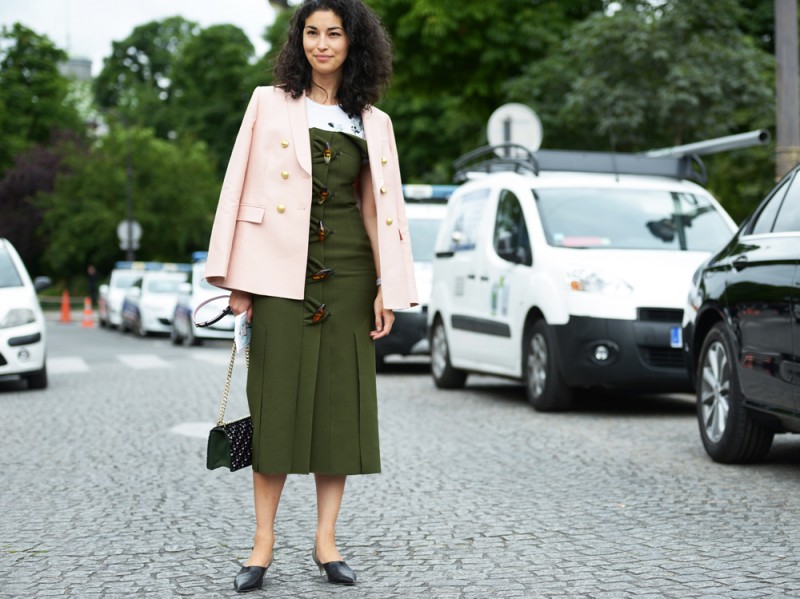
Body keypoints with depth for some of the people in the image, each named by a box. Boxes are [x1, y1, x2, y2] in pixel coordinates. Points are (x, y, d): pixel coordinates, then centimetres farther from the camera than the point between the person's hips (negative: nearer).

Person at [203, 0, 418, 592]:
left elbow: (377, 208, 11)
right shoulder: (269, 103, 5)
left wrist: (387, 289, 3)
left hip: (347, 273, 2)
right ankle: (264, 542, 4)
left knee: (340, 399, 2)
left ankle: (327, 538, 10)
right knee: (278, 398, -3)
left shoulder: (372, 122, 11)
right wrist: (235, 278, -5)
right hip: (281, 270, -2)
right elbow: (241, 186, 2)